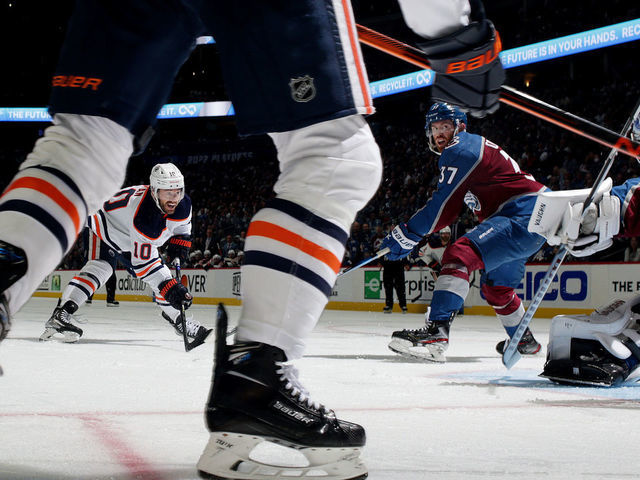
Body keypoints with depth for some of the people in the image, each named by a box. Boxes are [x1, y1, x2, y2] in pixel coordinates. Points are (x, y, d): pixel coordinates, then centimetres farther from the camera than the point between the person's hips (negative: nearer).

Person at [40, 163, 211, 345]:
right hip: (107, 230, -8)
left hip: (138, 242, 8)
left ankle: (178, 318, 33)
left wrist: (179, 241, -10)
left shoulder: (183, 204, -22)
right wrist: (169, 288, -46)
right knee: (99, 268, -30)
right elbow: (141, 263, -41)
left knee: (164, 278, 7)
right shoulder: (143, 216, -44)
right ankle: (60, 317, -41)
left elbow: (183, 225, 7)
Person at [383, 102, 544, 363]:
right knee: (495, 286, 29)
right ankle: (524, 341, 49)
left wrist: (405, 235, -10)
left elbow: (443, 207, -15)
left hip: (525, 215, -12)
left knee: (460, 255, -27)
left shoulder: (462, 149, -10)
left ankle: (436, 333, -41)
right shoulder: (472, 147, 22)